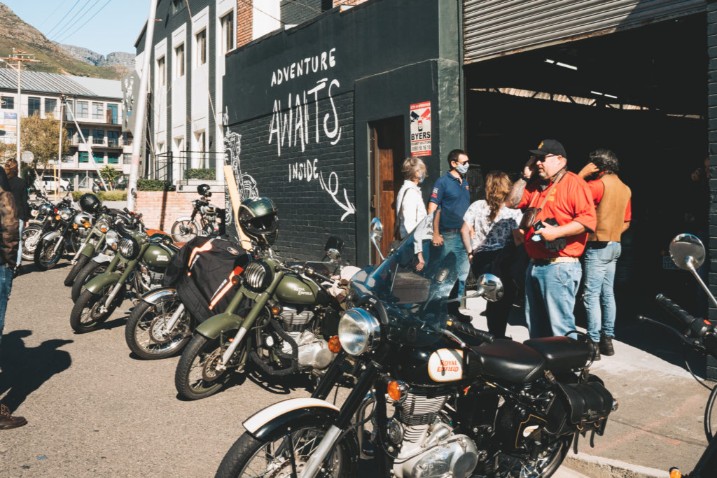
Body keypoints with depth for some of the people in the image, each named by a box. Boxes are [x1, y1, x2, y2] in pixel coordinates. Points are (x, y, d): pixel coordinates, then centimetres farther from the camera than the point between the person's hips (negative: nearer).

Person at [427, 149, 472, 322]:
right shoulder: (442, 182, -7)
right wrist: (435, 234, -17)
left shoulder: (464, 182, 14)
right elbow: (432, 209, -12)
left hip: (464, 234, 7)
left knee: (462, 273, 11)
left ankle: (454, 308, 21)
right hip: (448, 235, -7)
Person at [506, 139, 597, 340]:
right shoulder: (536, 185, 17)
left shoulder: (573, 183, -9)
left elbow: (589, 220, -18)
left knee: (560, 328, -7)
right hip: (534, 265, 9)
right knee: (535, 326, 18)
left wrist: (556, 232, -25)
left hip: (560, 267, -9)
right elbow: (512, 202, 18)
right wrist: (525, 176, 11)